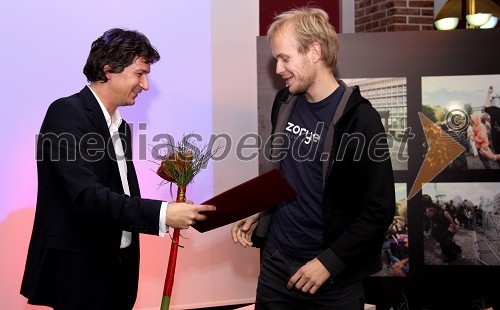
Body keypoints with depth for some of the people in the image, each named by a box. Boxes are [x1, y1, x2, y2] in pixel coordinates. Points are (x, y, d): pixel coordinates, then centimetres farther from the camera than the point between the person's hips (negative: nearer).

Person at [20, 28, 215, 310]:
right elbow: (86, 195, -23)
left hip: (117, 269, 8)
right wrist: (161, 214, -27)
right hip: (77, 273, -8)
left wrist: (168, 218, 0)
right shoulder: (67, 113, -13)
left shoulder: (120, 126, 14)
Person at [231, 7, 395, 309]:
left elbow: (380, 209, -15)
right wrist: (258, 213, 3)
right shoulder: (285, 102, 3)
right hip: (275, 261, 5)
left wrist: (329, 262, -16)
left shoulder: (359, 118, -16)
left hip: (334, 277, -5)